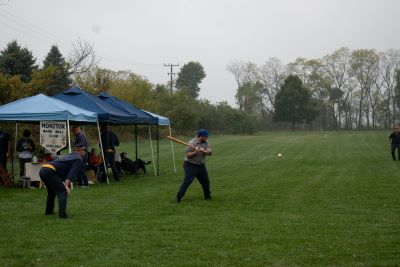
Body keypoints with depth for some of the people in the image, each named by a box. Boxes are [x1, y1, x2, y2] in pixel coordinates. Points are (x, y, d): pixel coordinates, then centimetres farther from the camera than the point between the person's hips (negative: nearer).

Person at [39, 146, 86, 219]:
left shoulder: (69, 156, 31)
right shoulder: (79, 159, 4)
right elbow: (72, 173, -11)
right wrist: (66, 186, -19)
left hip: (42, 170, 9)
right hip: (50, 171, -9)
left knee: (52, 191, 29)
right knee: (62, 192, -5)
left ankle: (49, 211, 40)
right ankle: (62, 214, -16)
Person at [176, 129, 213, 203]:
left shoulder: (206, 143, 1)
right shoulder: (192, 143, -17)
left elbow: (210, 152, -13)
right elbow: (188, 155, -20)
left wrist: (204, 151, -33)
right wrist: (195, 152, -35)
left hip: (201, 165, 6)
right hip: (191, 165, -6)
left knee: (205, 181, 13)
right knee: (187, 181, -13)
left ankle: (207, 196, 30)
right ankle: (178, 197, -6)